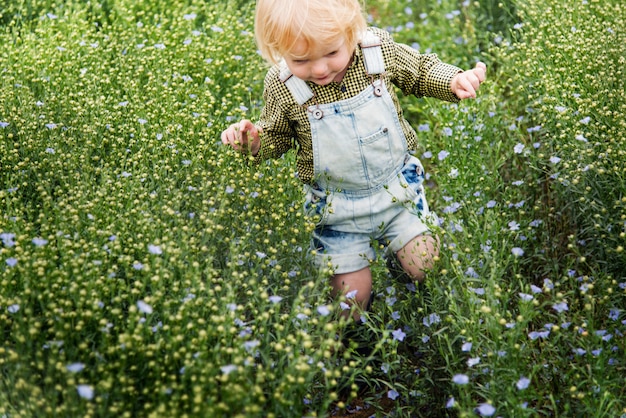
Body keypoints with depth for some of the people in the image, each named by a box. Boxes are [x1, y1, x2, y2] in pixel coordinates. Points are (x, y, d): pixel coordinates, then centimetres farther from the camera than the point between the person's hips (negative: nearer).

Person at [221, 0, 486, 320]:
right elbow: (278, 135, -1)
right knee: (352, 294, 2)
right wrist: (254, 140, -22)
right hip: (337, 207, -1)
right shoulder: (281, 86, -19)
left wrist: (454, 81, -15)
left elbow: (420, 71, 3)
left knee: (423, 267, 6)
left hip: (398, 187, 2)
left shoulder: (380, 48, -16)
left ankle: (390, 241, 38)